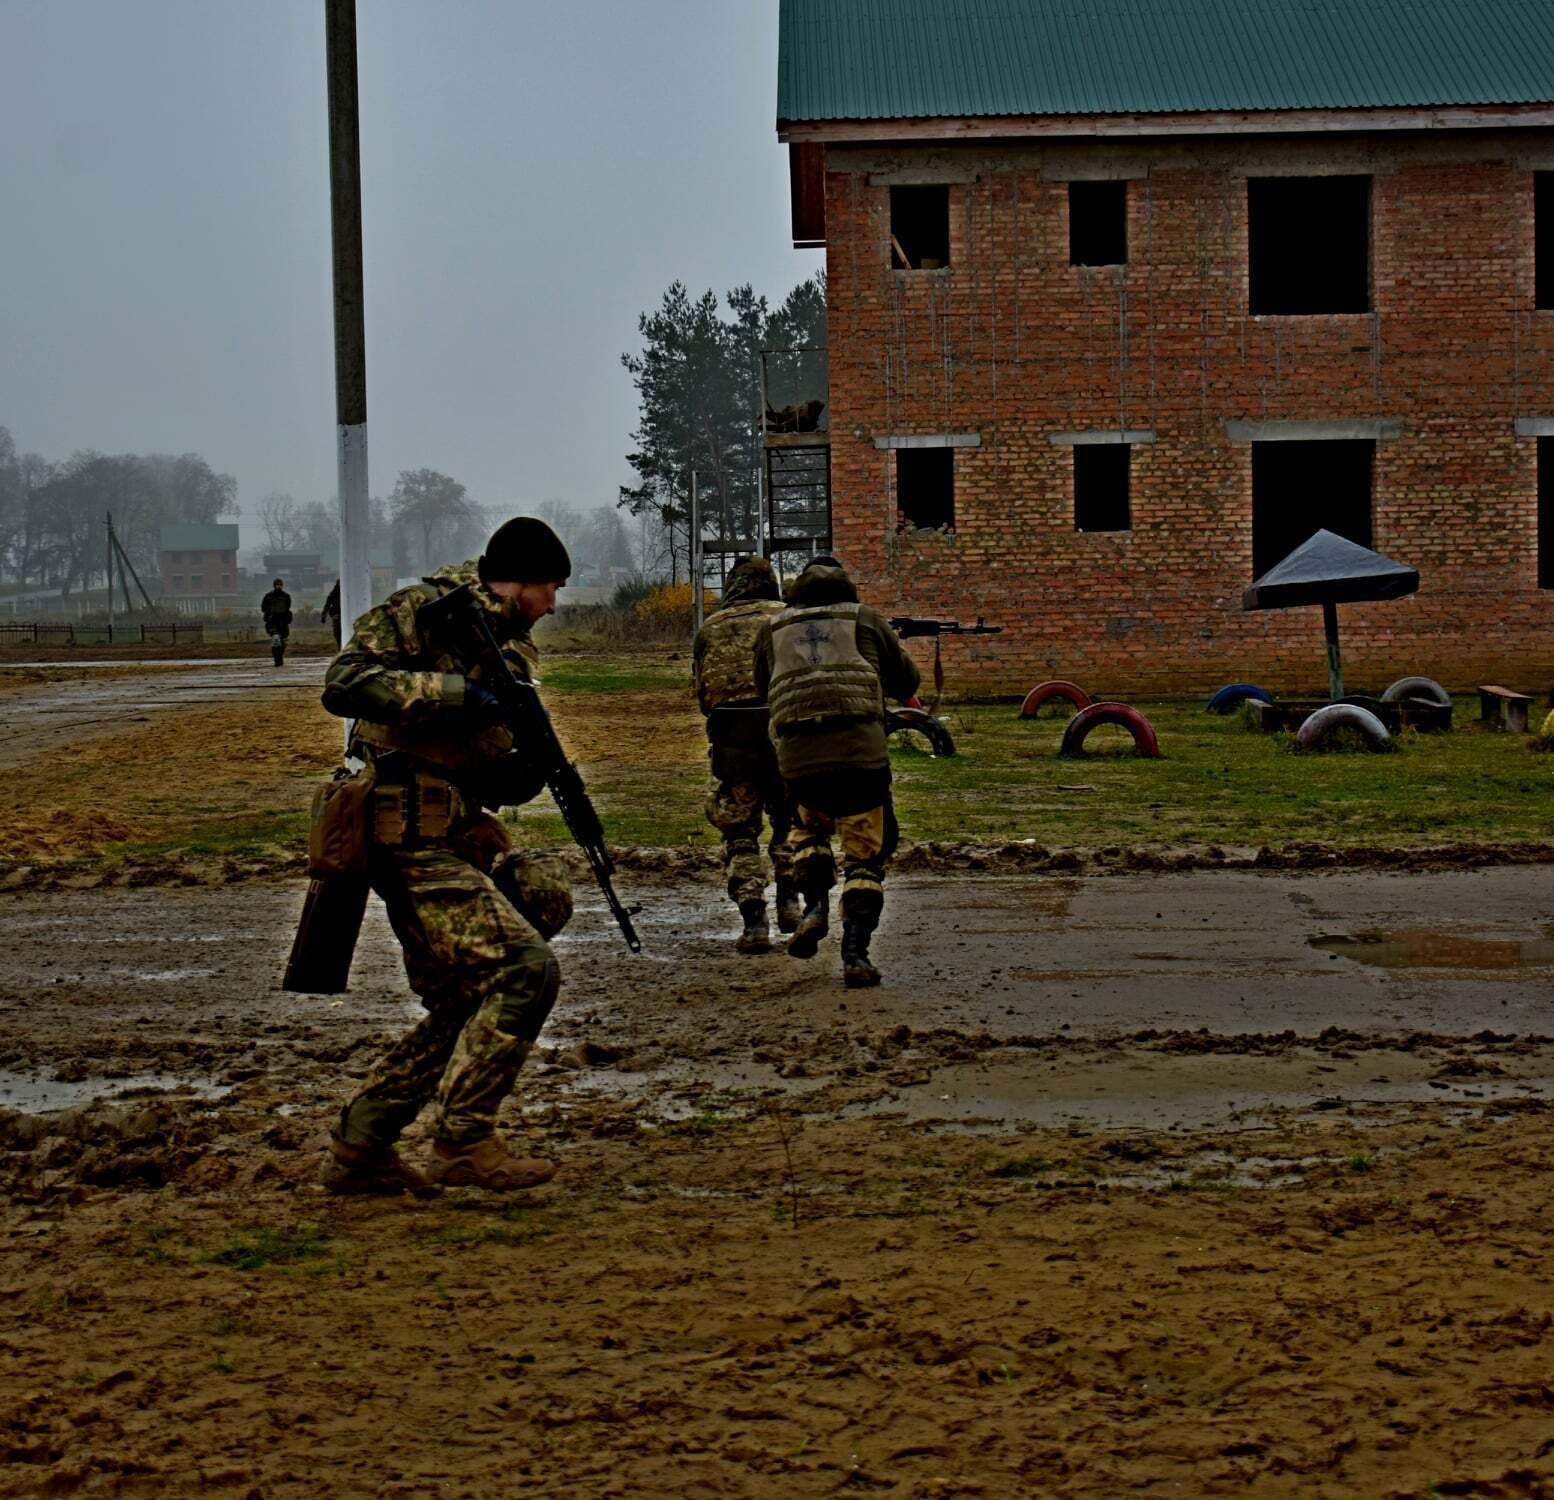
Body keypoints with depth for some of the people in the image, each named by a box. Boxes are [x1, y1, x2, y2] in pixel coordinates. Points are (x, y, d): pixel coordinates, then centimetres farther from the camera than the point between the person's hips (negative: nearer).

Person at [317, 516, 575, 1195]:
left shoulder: (510, 651, 19)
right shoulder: (422, 611, -7)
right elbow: (343, 685, -20)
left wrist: (530, 767, -5)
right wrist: (456, 693, -24)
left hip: (457, 840, 10)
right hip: (410, 838, -10)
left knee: (469, 1001, 11)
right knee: (524, 968, -16)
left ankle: (358, 1148, 18)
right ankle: (463, 1141, -11)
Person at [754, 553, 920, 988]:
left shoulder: (772, 629, 19)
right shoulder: (865, 618, 14)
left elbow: (764, 691, 28)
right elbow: (907, 681, 21)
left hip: (797, 754, 2)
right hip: (860, 749, -2)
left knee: (809, 827, 30)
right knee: (865, 855, 9)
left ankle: (815, 905, 7)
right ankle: (855, 954, -2)